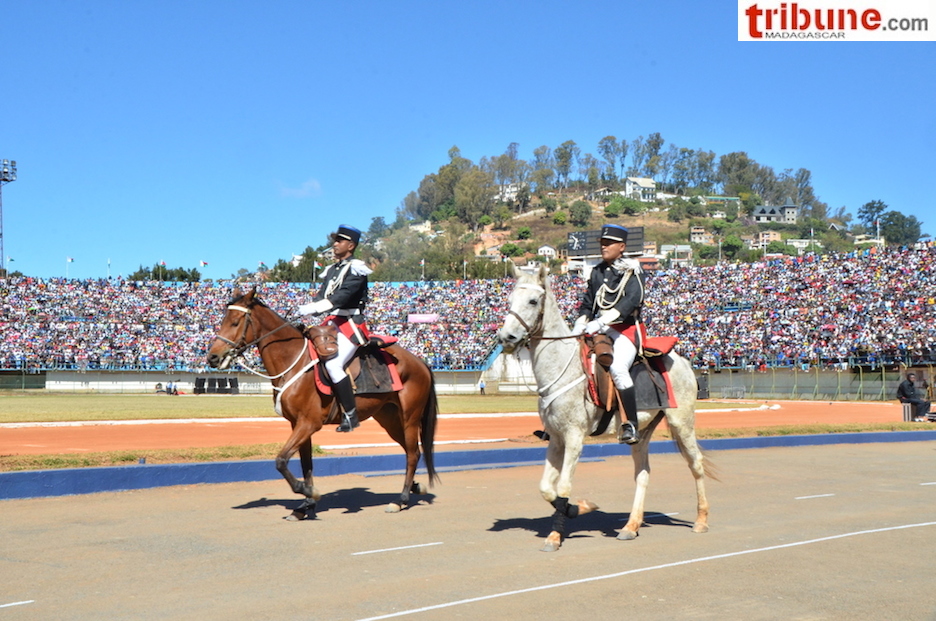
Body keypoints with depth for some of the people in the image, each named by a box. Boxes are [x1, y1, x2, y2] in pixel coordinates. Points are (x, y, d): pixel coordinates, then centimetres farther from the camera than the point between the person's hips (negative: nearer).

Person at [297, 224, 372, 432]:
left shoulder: (356, 269, -8)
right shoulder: (331, 270, 18)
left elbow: (343, 295, -22)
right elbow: (321, 295, 11)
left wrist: (315, 307, -31)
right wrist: (308, 308, -11)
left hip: (351, 323, -9)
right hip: (332, 323, 9)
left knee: (333, 364, -25)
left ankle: (351, 414, -16)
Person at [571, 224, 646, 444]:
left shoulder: (632, 270, -2)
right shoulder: (598, 272, 16)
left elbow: (631, 300, -17)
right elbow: (587, 304, 18)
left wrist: (601, 321, -27)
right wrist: (579, 326, -1)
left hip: (627, 329, -7)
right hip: (601, 329, 7)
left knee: (617, 367, -30)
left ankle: (631, 425, -22)